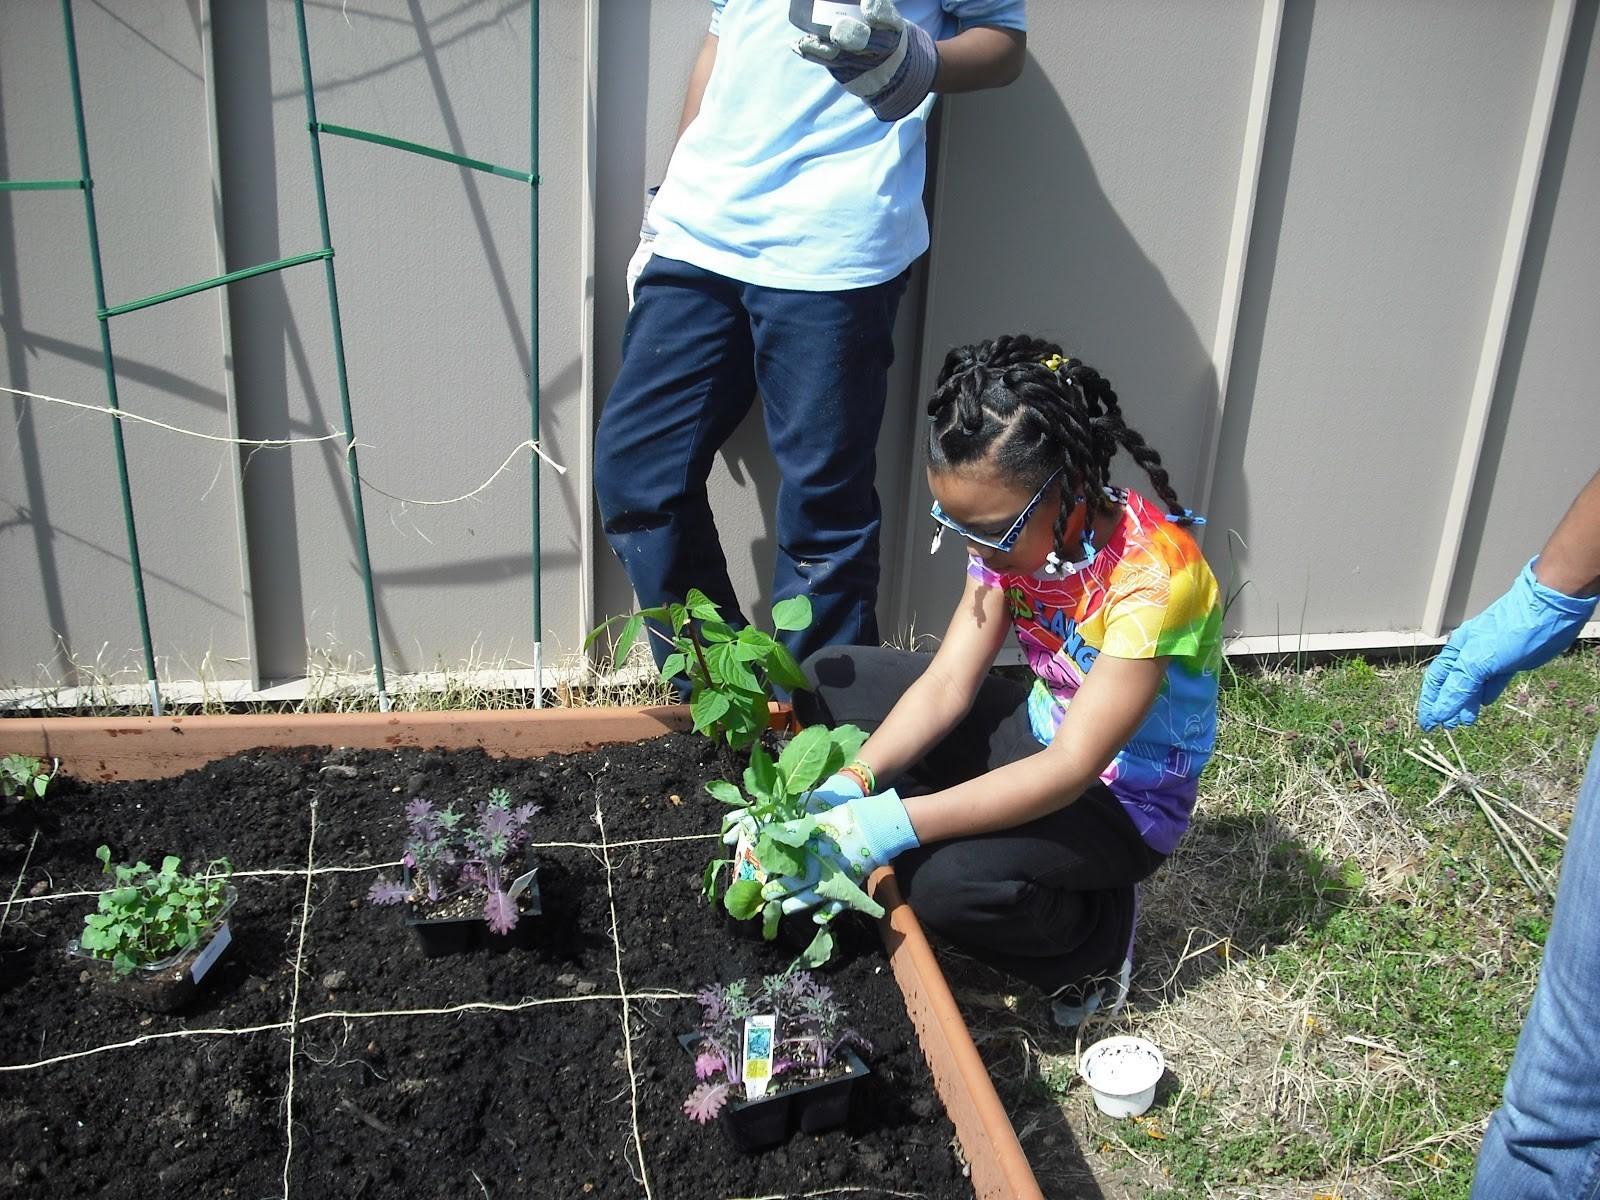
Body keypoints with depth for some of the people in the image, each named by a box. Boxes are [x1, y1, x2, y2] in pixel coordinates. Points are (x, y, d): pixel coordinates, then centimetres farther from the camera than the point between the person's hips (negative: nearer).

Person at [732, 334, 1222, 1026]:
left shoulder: (1153, 575, -33)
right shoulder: (1015, 531, -12)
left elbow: (1071, 769, -35)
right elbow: (947, 684, -13)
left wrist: (893, 824, -42)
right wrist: (850, 787, -29)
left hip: (1123, 798, -7)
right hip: (1038, 732, 7)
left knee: (944, 879, -33)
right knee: (829, 682, -4)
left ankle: (1098, 943, -2)